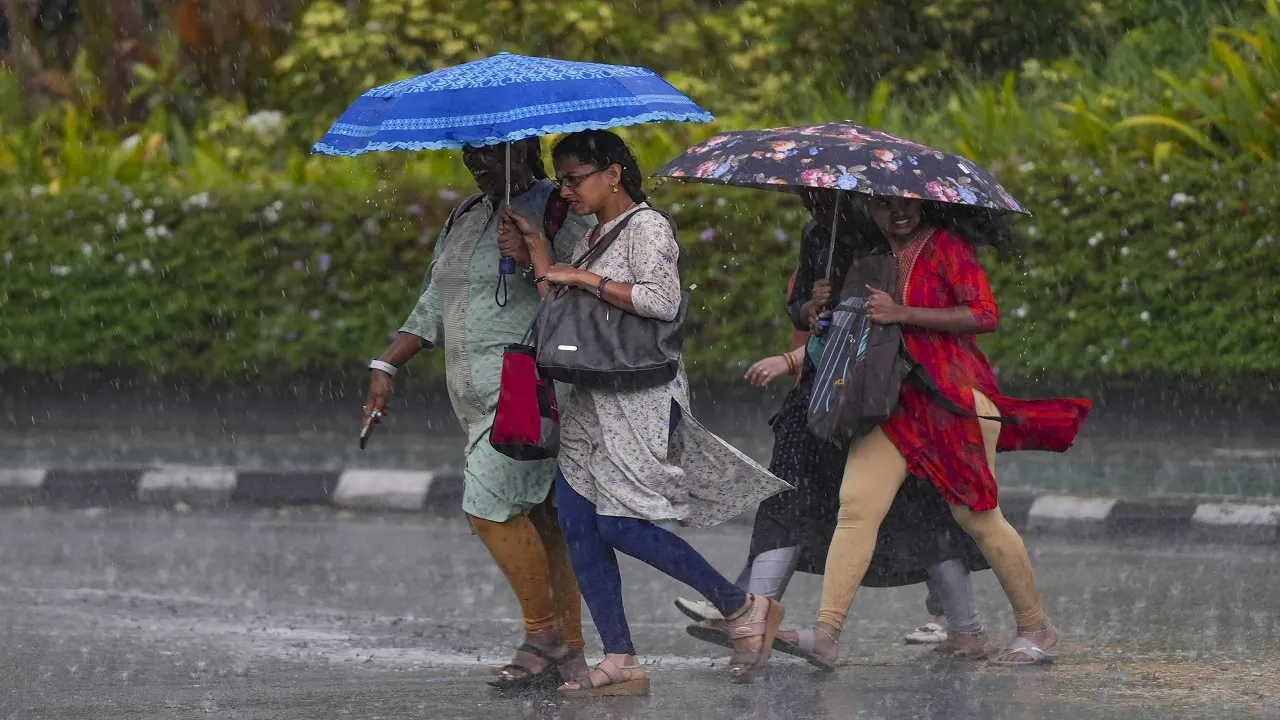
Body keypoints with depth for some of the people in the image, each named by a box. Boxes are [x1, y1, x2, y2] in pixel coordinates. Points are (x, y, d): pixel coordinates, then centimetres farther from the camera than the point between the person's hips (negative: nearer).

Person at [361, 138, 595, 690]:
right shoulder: (464, 219, 19)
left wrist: (536, 261, -27)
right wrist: (386, 366, 12)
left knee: (490, 504, -17)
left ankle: (544, 634, -7)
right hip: (480, 395, 8)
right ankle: (570, 656, 6)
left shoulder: (557, 210, -5)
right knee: (542, 520, 6)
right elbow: (433, 308, 21)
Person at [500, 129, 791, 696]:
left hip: (641, 398, -9)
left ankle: (745, 610, -4)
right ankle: (620, 664, -1)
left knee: (619, 522, -16)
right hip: (591, 402, 9)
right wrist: (537, 247, 11)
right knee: (577, 525, -1)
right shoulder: (592, 238, 19)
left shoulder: (645, 226, -7)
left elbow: (662, 300, -21)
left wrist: (584, 279, -16)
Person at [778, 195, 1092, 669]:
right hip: (892, 400, 5)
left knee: (977, 516, -1)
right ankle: (826, 633, -19)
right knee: (857, 505, -11)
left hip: (953, 395, -5)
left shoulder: (946, 246, -6)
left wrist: (903, 313, -19)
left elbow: (986, 315, -16)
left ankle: (1035, 627, 17)